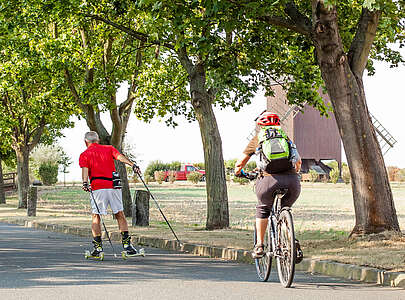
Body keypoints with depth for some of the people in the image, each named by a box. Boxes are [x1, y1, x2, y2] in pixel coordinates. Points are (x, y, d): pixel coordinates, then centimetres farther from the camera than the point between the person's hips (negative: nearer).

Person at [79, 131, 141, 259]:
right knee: (120, 215, 10)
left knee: (95, 216, 6)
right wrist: (132, 165, -16)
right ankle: (127, 244, 4)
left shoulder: (84, 155, 11)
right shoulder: (109, 148, 17)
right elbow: (120, 157, -2)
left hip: (97, 187, -2)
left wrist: (85, 183, -21)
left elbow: (85, 169, -7)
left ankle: (98, 247, -1)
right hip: (114, 186, 2)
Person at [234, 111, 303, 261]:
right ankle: (293, 243, 11)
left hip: (269, 180, -2)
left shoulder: (257, 139, 21)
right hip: (292, 182, 2)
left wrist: (237, 172, 44)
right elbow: (299, 162, 34)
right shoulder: (286, 138, 28)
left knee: (263, 209, 28)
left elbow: (240, 163, 22)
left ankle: (259, 246, 21)